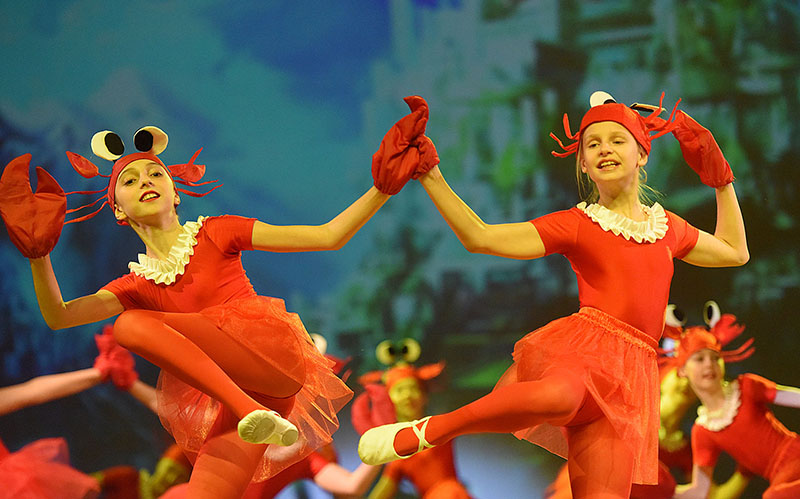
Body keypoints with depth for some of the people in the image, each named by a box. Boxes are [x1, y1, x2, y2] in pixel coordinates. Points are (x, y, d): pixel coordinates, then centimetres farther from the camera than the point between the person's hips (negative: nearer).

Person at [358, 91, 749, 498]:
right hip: (581, 344, -4)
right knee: (557, 396, -42)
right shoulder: (575, 225, 11)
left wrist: (721, 180, 33)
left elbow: (734, 251, 40)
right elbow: (481, 238, 3)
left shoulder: (667, 227, 23)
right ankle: (428, 430, -25)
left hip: (631, 373, 4)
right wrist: (431, 179, -3)